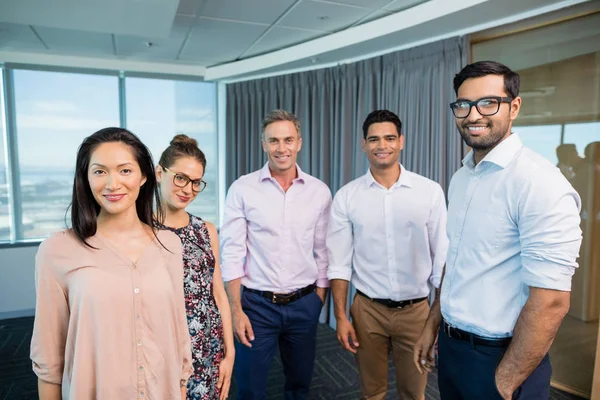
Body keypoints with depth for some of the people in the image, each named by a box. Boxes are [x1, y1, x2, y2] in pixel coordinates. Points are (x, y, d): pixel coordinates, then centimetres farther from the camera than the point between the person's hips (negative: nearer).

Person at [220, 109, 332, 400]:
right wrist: (236, 310, -10)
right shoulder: (242, 189, -7)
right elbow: (232, 252, -8)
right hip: (257, 304, -2)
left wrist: (319, 300, 6)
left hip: (304, 304, 2)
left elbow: (323, 251, 5)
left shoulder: (319, 192, -1)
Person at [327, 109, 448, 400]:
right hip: (367, 310, 1)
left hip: (417, 309, 0)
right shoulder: (346, 197, -4)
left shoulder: (431, 191, -6)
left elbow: (443, 257, -1)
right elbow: (339, 263, -1)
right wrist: (340, 317, -3)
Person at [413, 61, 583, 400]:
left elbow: (551, 302, -22)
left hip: (500, 357, -7)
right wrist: (432, 326, 13)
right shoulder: (461, 178, 3)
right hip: (450, 346, 7)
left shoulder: (538, 182, -21)